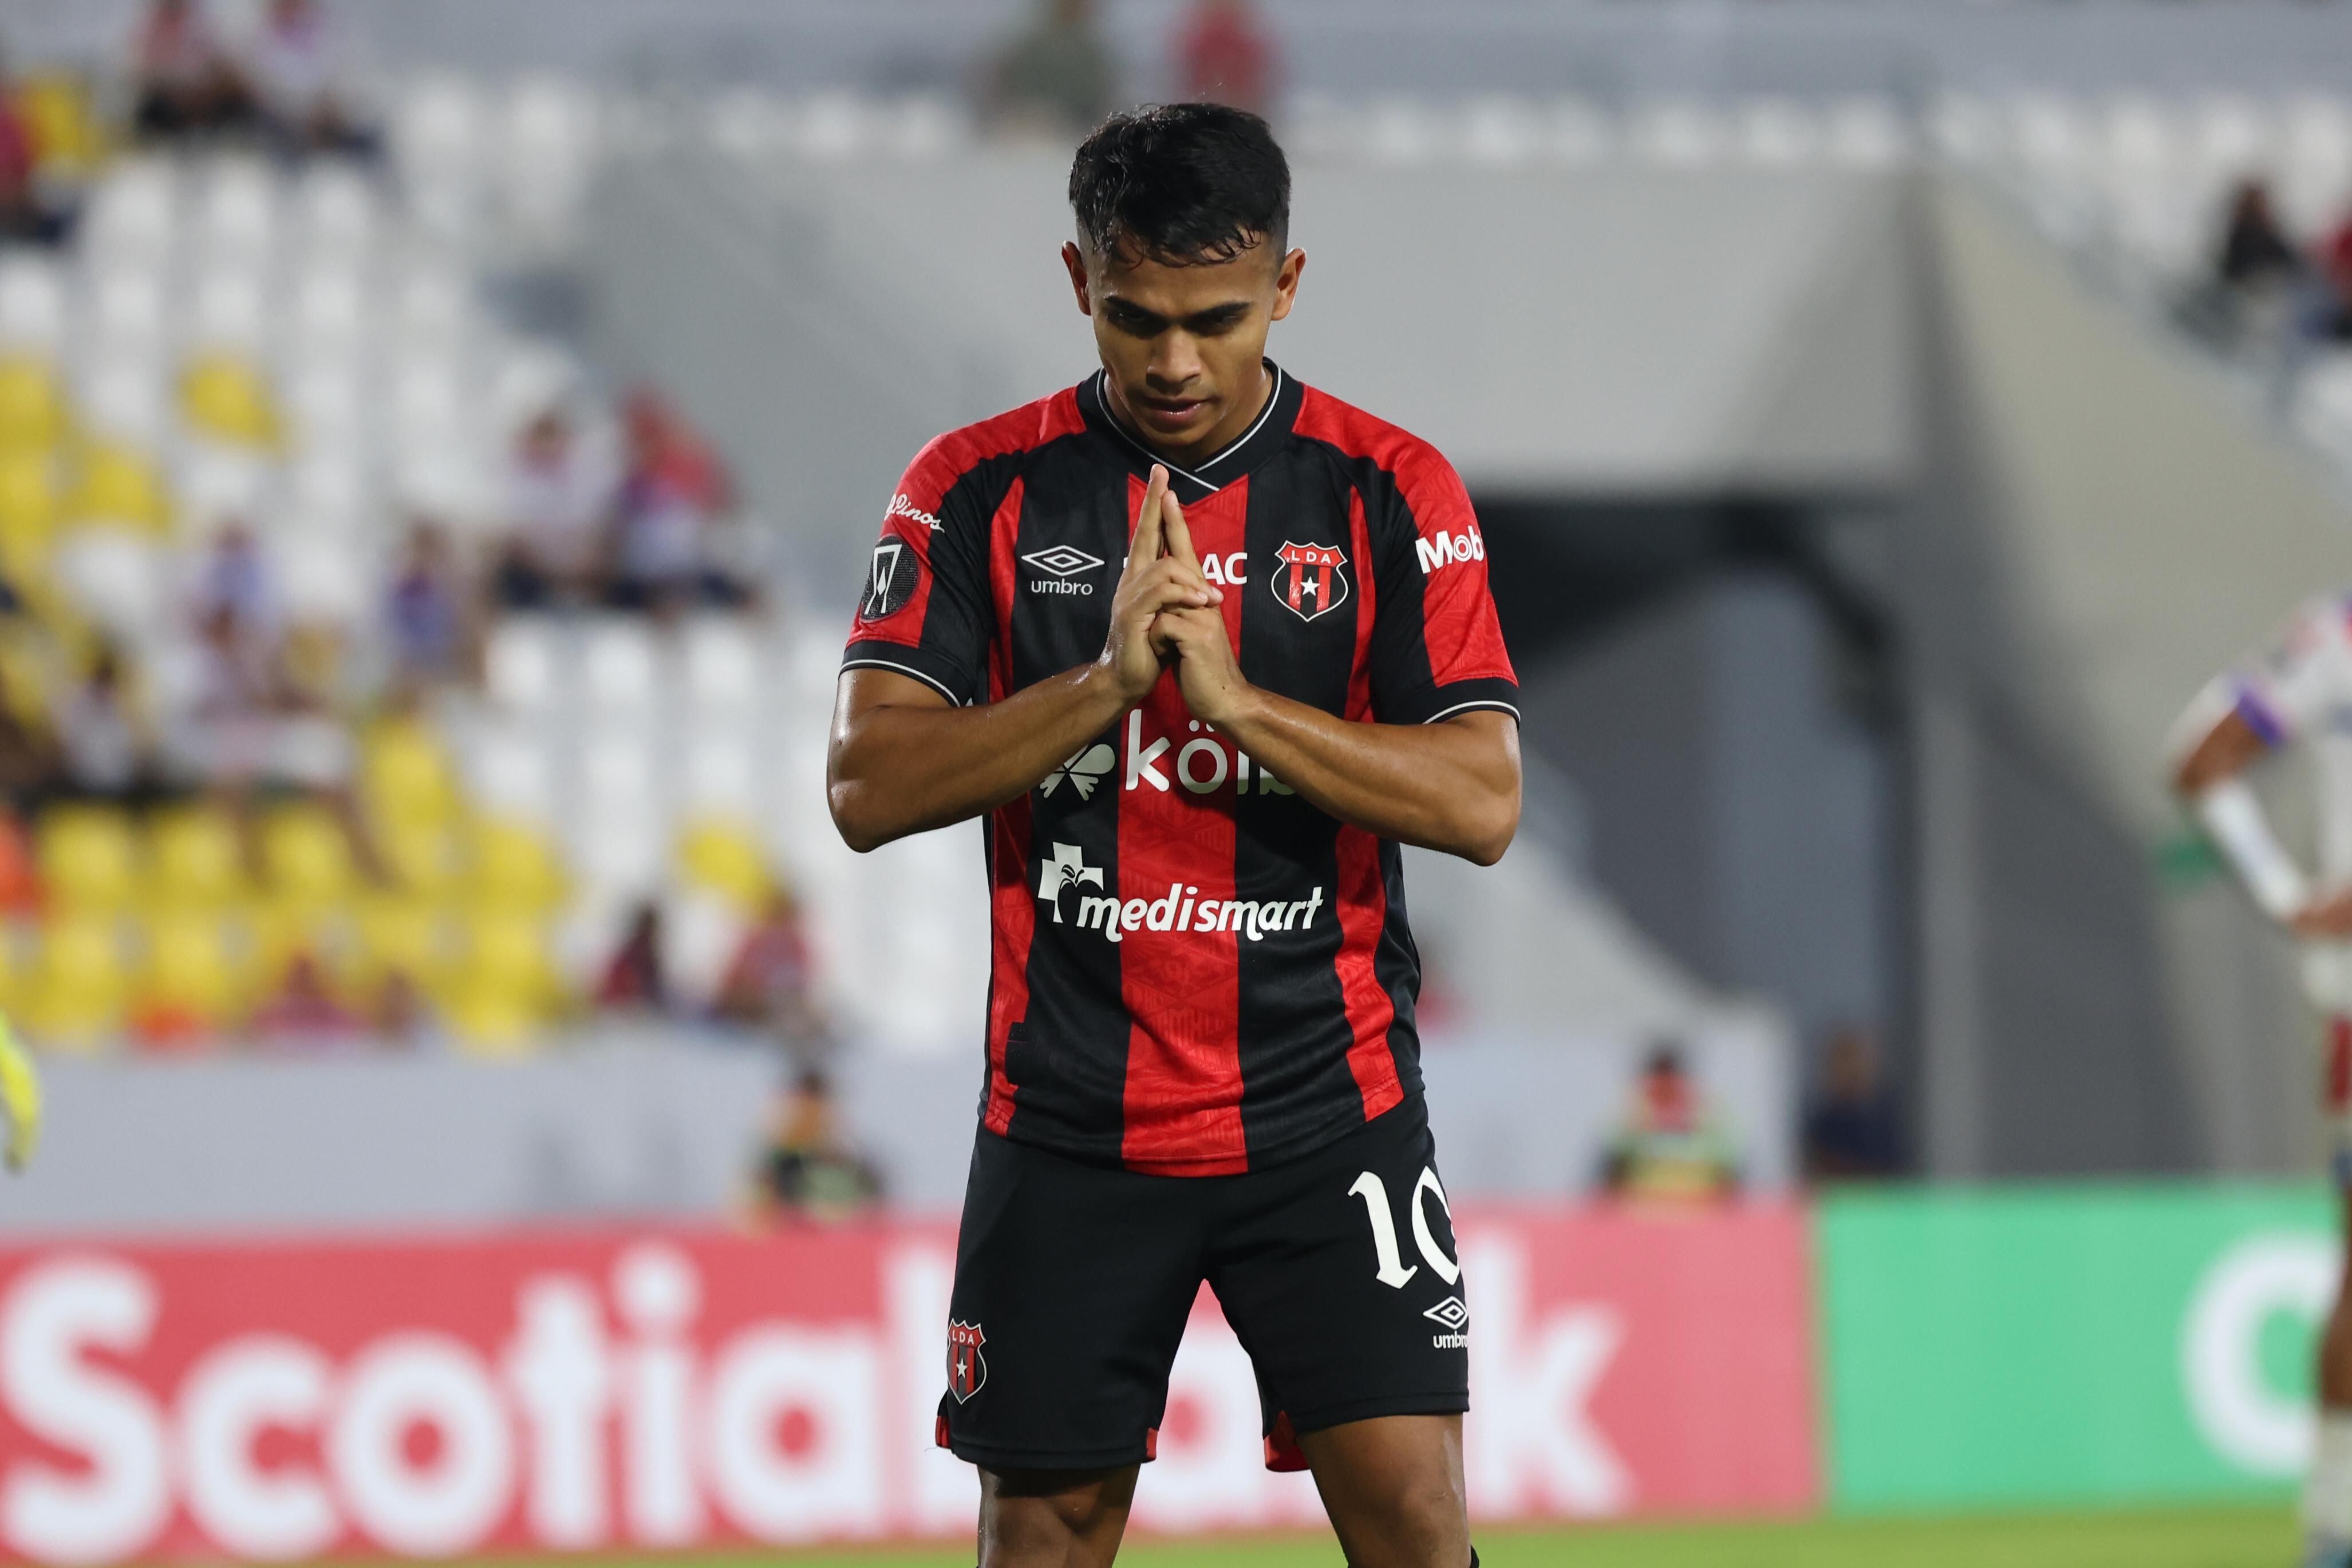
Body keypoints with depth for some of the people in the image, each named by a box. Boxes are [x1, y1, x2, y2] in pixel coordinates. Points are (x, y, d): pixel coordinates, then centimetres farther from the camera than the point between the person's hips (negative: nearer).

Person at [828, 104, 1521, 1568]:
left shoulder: (1390, 490, 0)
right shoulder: (979, 488, 1)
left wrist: (1235, 694, -17)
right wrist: (1107, 679, -18)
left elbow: (1483, 800, -7)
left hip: (1331, 1104, -1)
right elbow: (868, 786, -7)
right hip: (1069, 1123, 1)